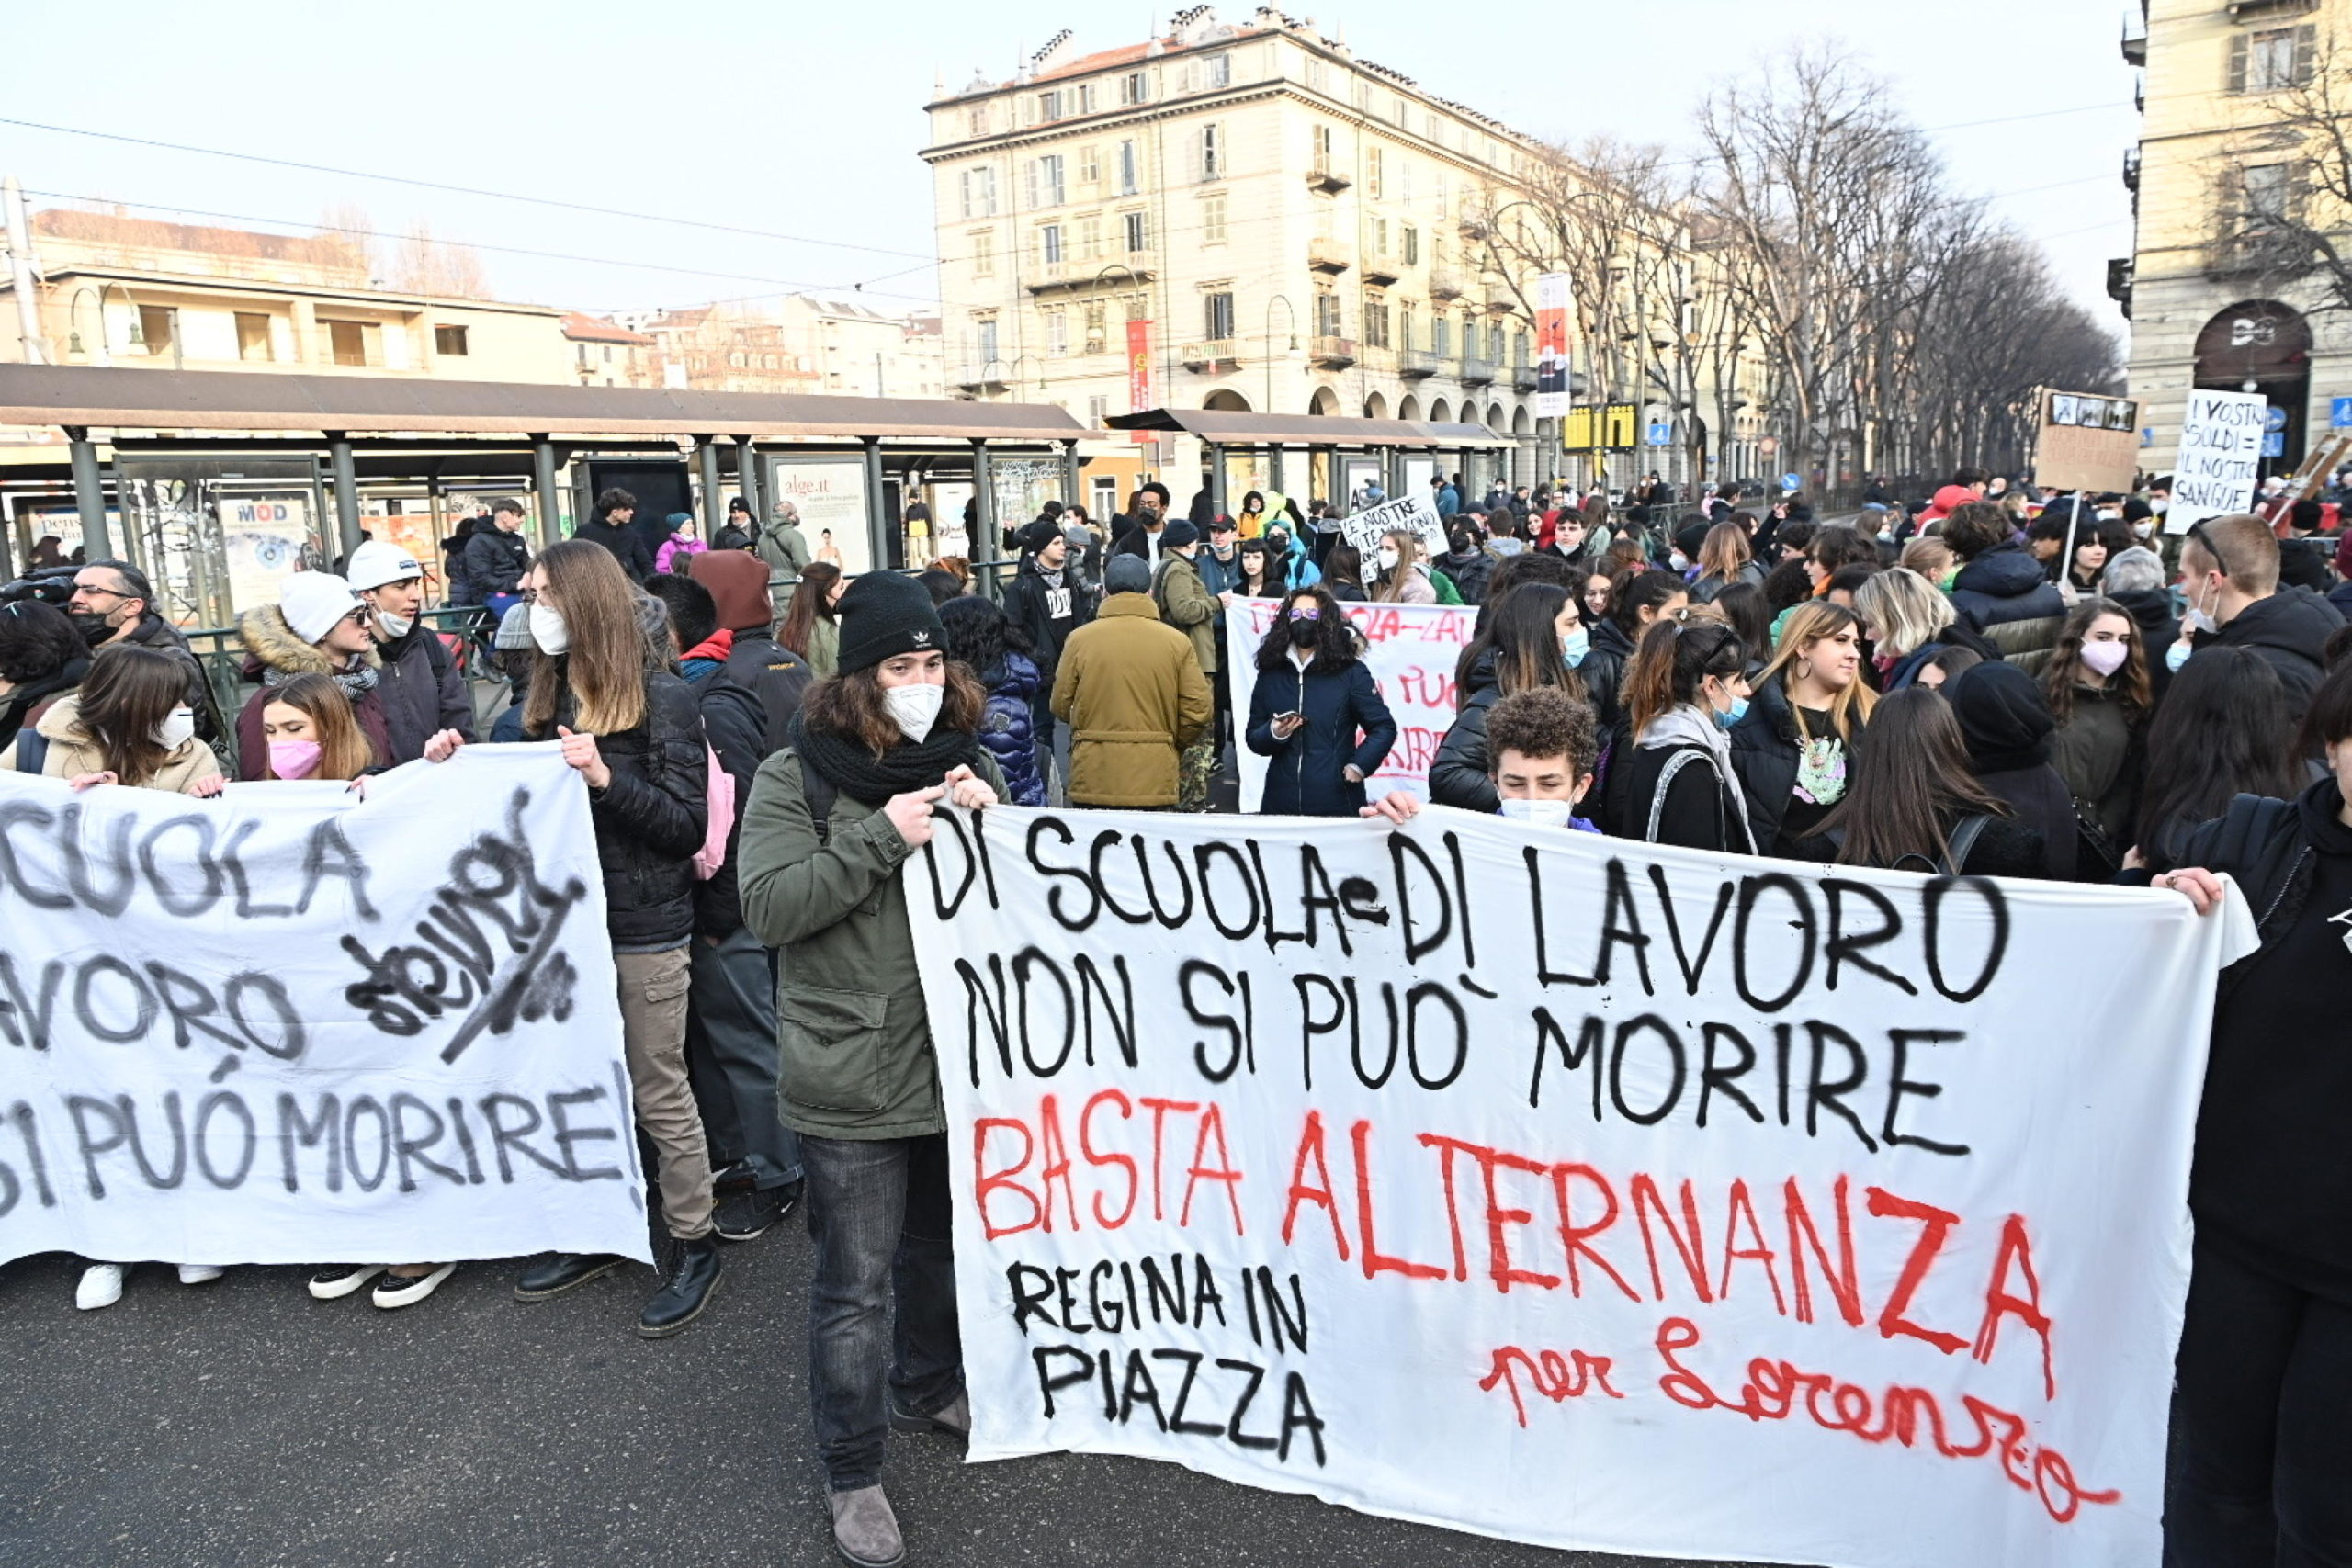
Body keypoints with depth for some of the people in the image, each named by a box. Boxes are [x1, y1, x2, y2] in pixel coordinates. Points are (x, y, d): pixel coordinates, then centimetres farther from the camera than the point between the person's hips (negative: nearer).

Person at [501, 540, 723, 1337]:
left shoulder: (662, 699, -11)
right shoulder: (550, 698, 8)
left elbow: (688, 825, -14)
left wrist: (606, 778, -25)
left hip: (644, 933, -6)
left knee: (660, 1095, 4)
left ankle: (693, 1245, 20)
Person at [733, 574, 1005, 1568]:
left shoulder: (967, 763, 6)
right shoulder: (796, 777, -6)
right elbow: (768, 908, -15)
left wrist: (989, 820, -11)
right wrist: (882, 838, -23)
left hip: (959, 1060, 5)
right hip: (853, 1082, -4)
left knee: (941, 1246, 24)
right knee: (857, 1284, 6)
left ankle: (927, 1389, 48)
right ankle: (852, 1472, 25)